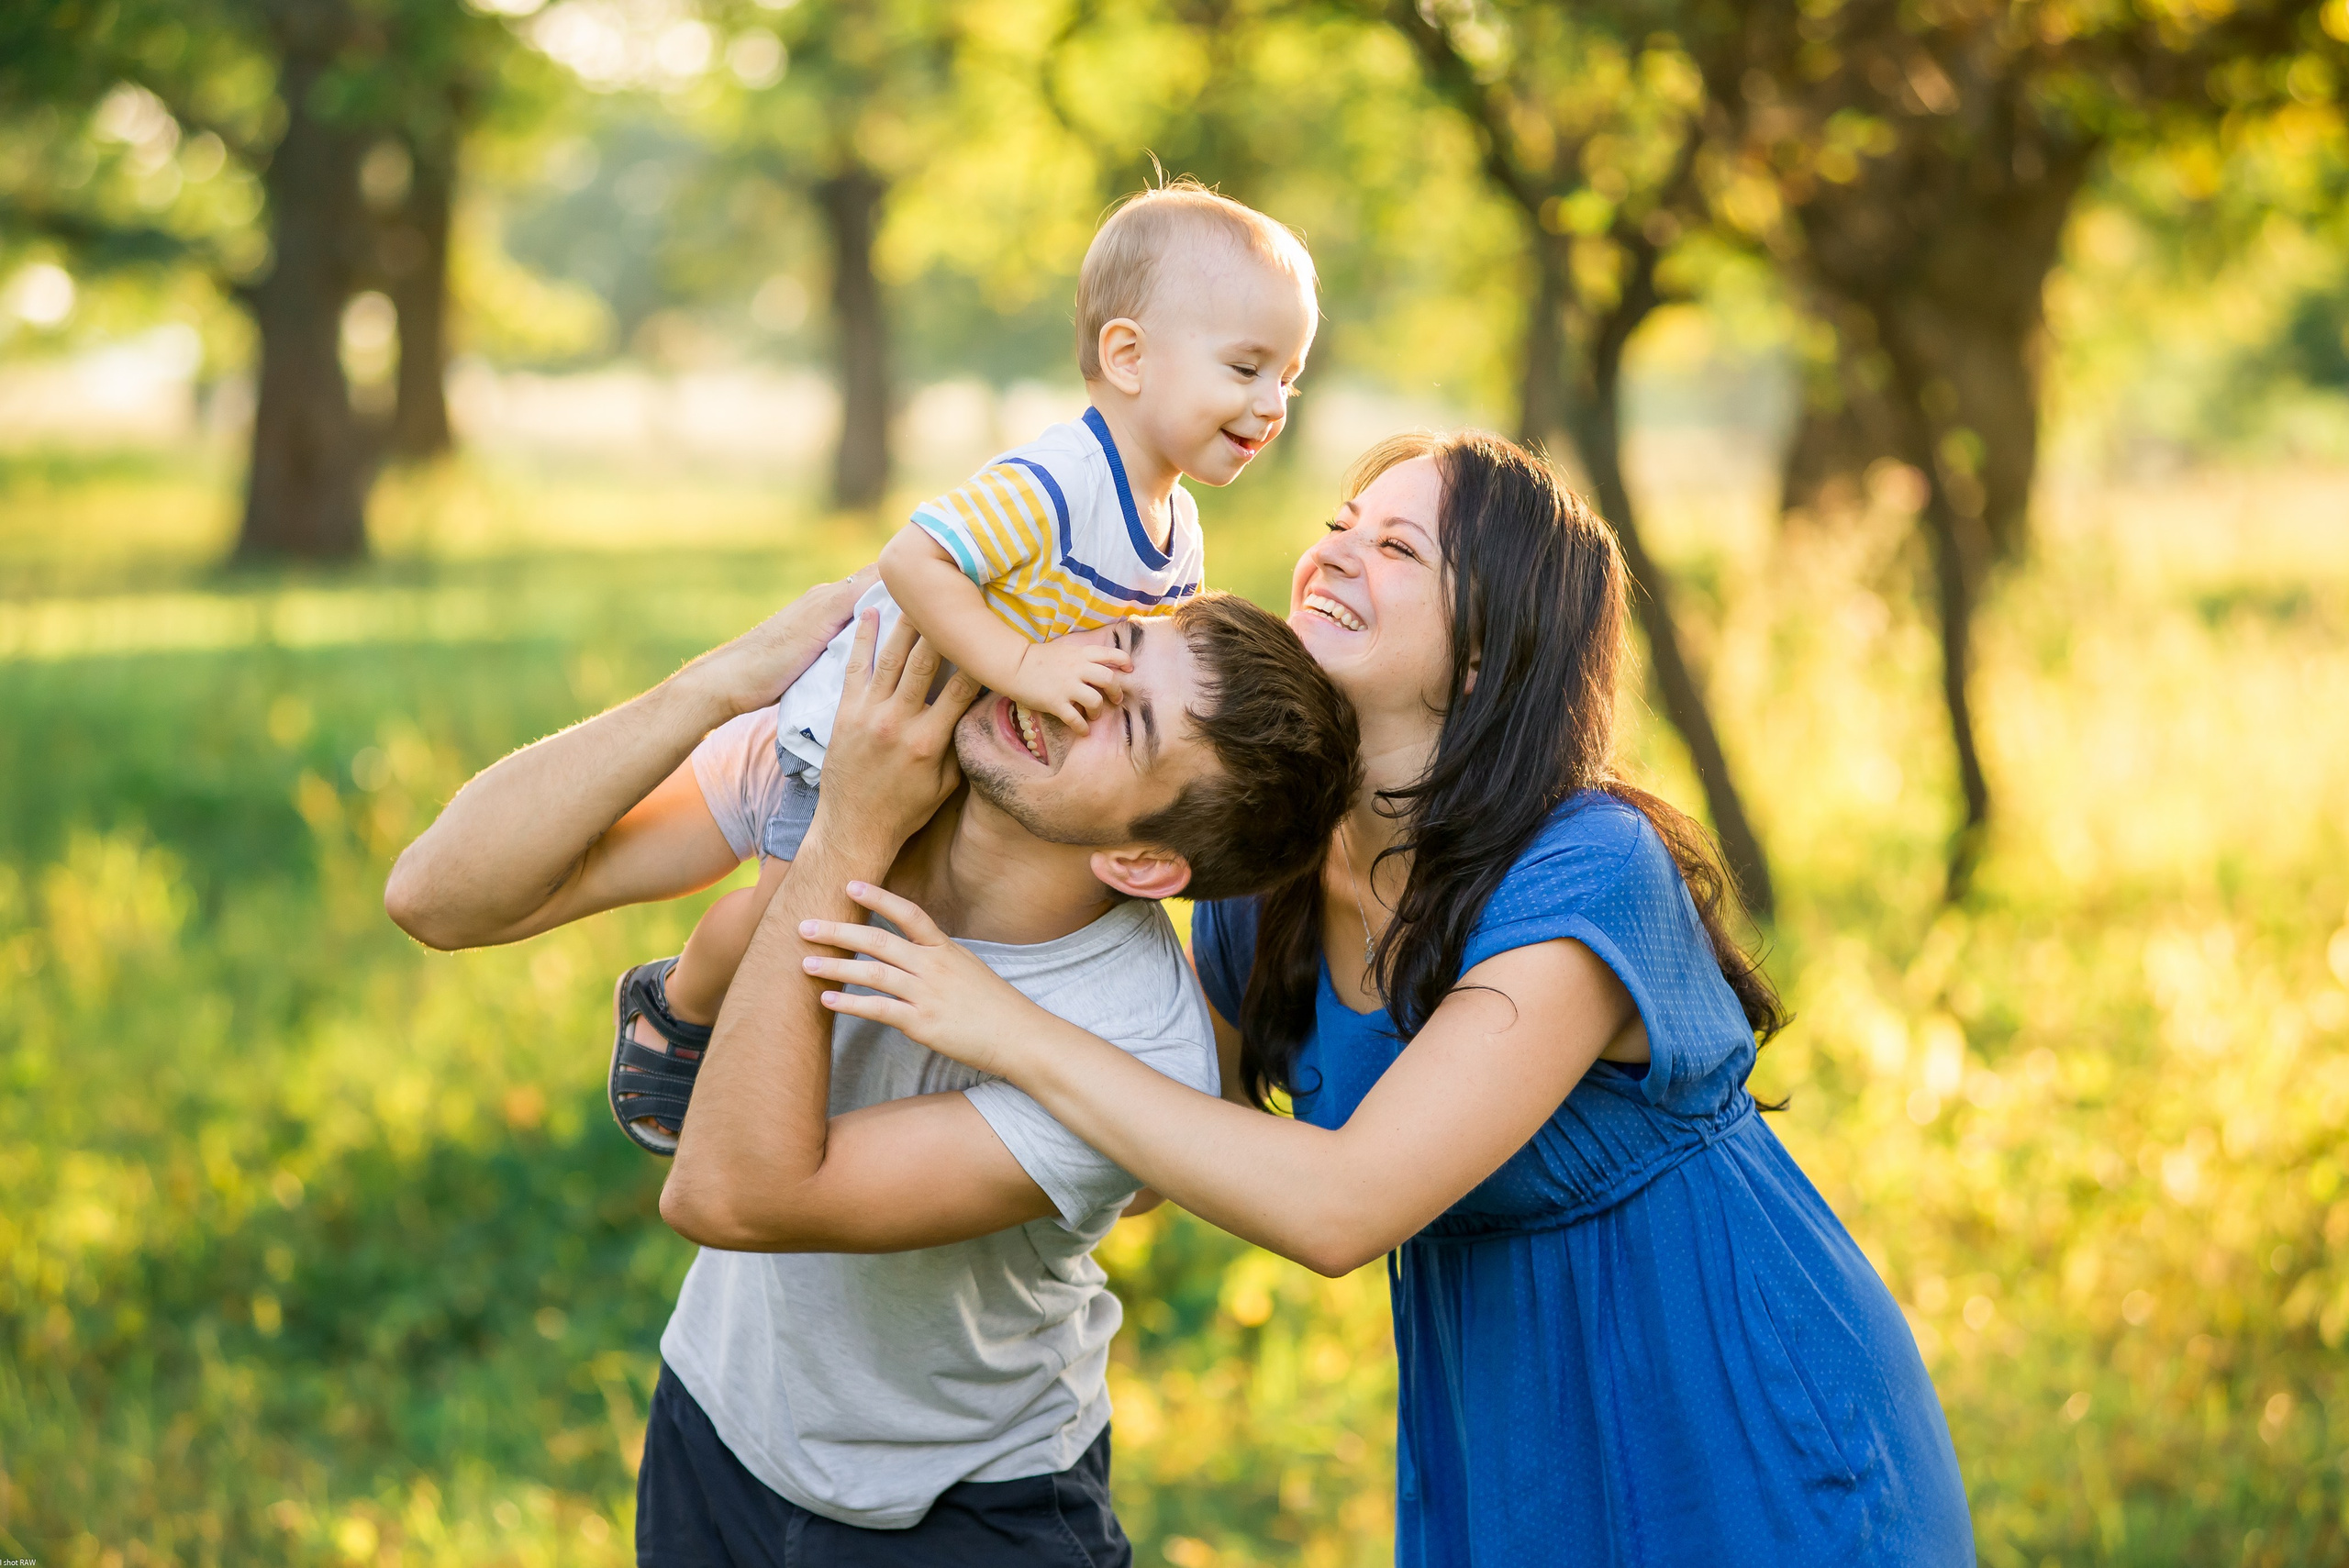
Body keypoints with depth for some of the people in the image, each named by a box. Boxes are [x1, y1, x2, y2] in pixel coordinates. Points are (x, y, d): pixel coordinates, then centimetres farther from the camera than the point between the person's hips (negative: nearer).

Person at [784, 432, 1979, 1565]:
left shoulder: (1587, 880, -28)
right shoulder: (1264, 881, -6)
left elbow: (1342, 1206, -34)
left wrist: (1017, 1035, -31)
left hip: (1739, 1449, -6)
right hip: (1496, 1450, 6)